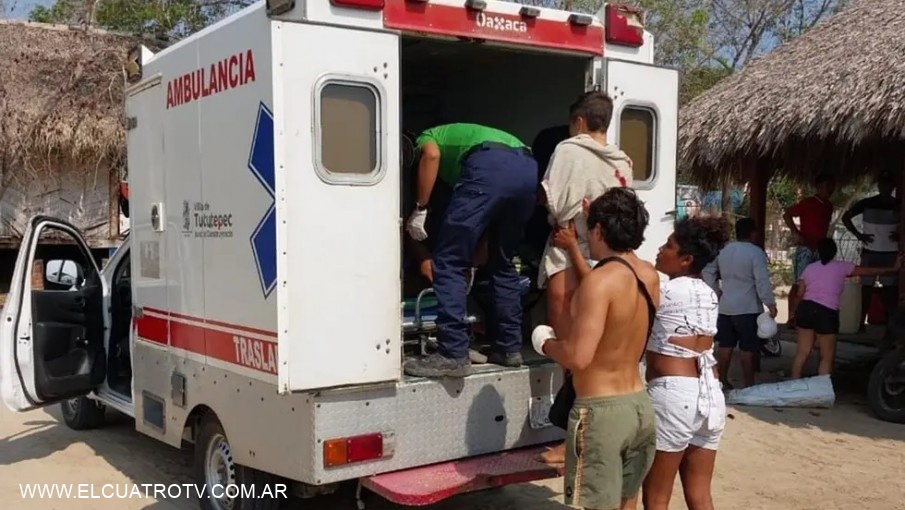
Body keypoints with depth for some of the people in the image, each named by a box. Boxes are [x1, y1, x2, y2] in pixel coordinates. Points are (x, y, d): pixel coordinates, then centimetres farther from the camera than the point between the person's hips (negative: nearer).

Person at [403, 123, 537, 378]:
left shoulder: (427, 137, 29)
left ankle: (453, 355, -2)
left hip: (490, 167, -7)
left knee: (449, 263, 1)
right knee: (503, 264, 22)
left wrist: (420, 209, 4)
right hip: (528, 168, 7)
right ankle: (510, 348, 23)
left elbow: (431, 155, -1)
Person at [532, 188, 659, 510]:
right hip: (640, 406, 8)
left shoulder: (600, 280, -19)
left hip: (602, 411, -8)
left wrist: (546, 343, -7)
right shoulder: (649, 275, 5)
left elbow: (579, 356, -28)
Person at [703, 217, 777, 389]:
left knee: (726, 346, 13)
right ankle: (749, 385, 2)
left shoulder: (724, 250, 8)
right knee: (747, 349, -1)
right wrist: (771, 304, -15)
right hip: (748, 308, -6)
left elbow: (708, 272, 14)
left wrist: (716, 292, 16)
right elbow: (762, 281, -18)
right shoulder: (755, 252, -12)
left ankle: (722, 381, 19)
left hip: (725, 306, 6)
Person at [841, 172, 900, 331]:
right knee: (866, 287, 1)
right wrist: (858, 235, -5)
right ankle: (861, 322, 6)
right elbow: (846, 217, 4)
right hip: (869, 252, -1)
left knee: (890, 288, 1)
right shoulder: (866, 203, -1)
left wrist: (900, 235, -8)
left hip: (891, 253, 1)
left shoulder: (898, 205, 2)